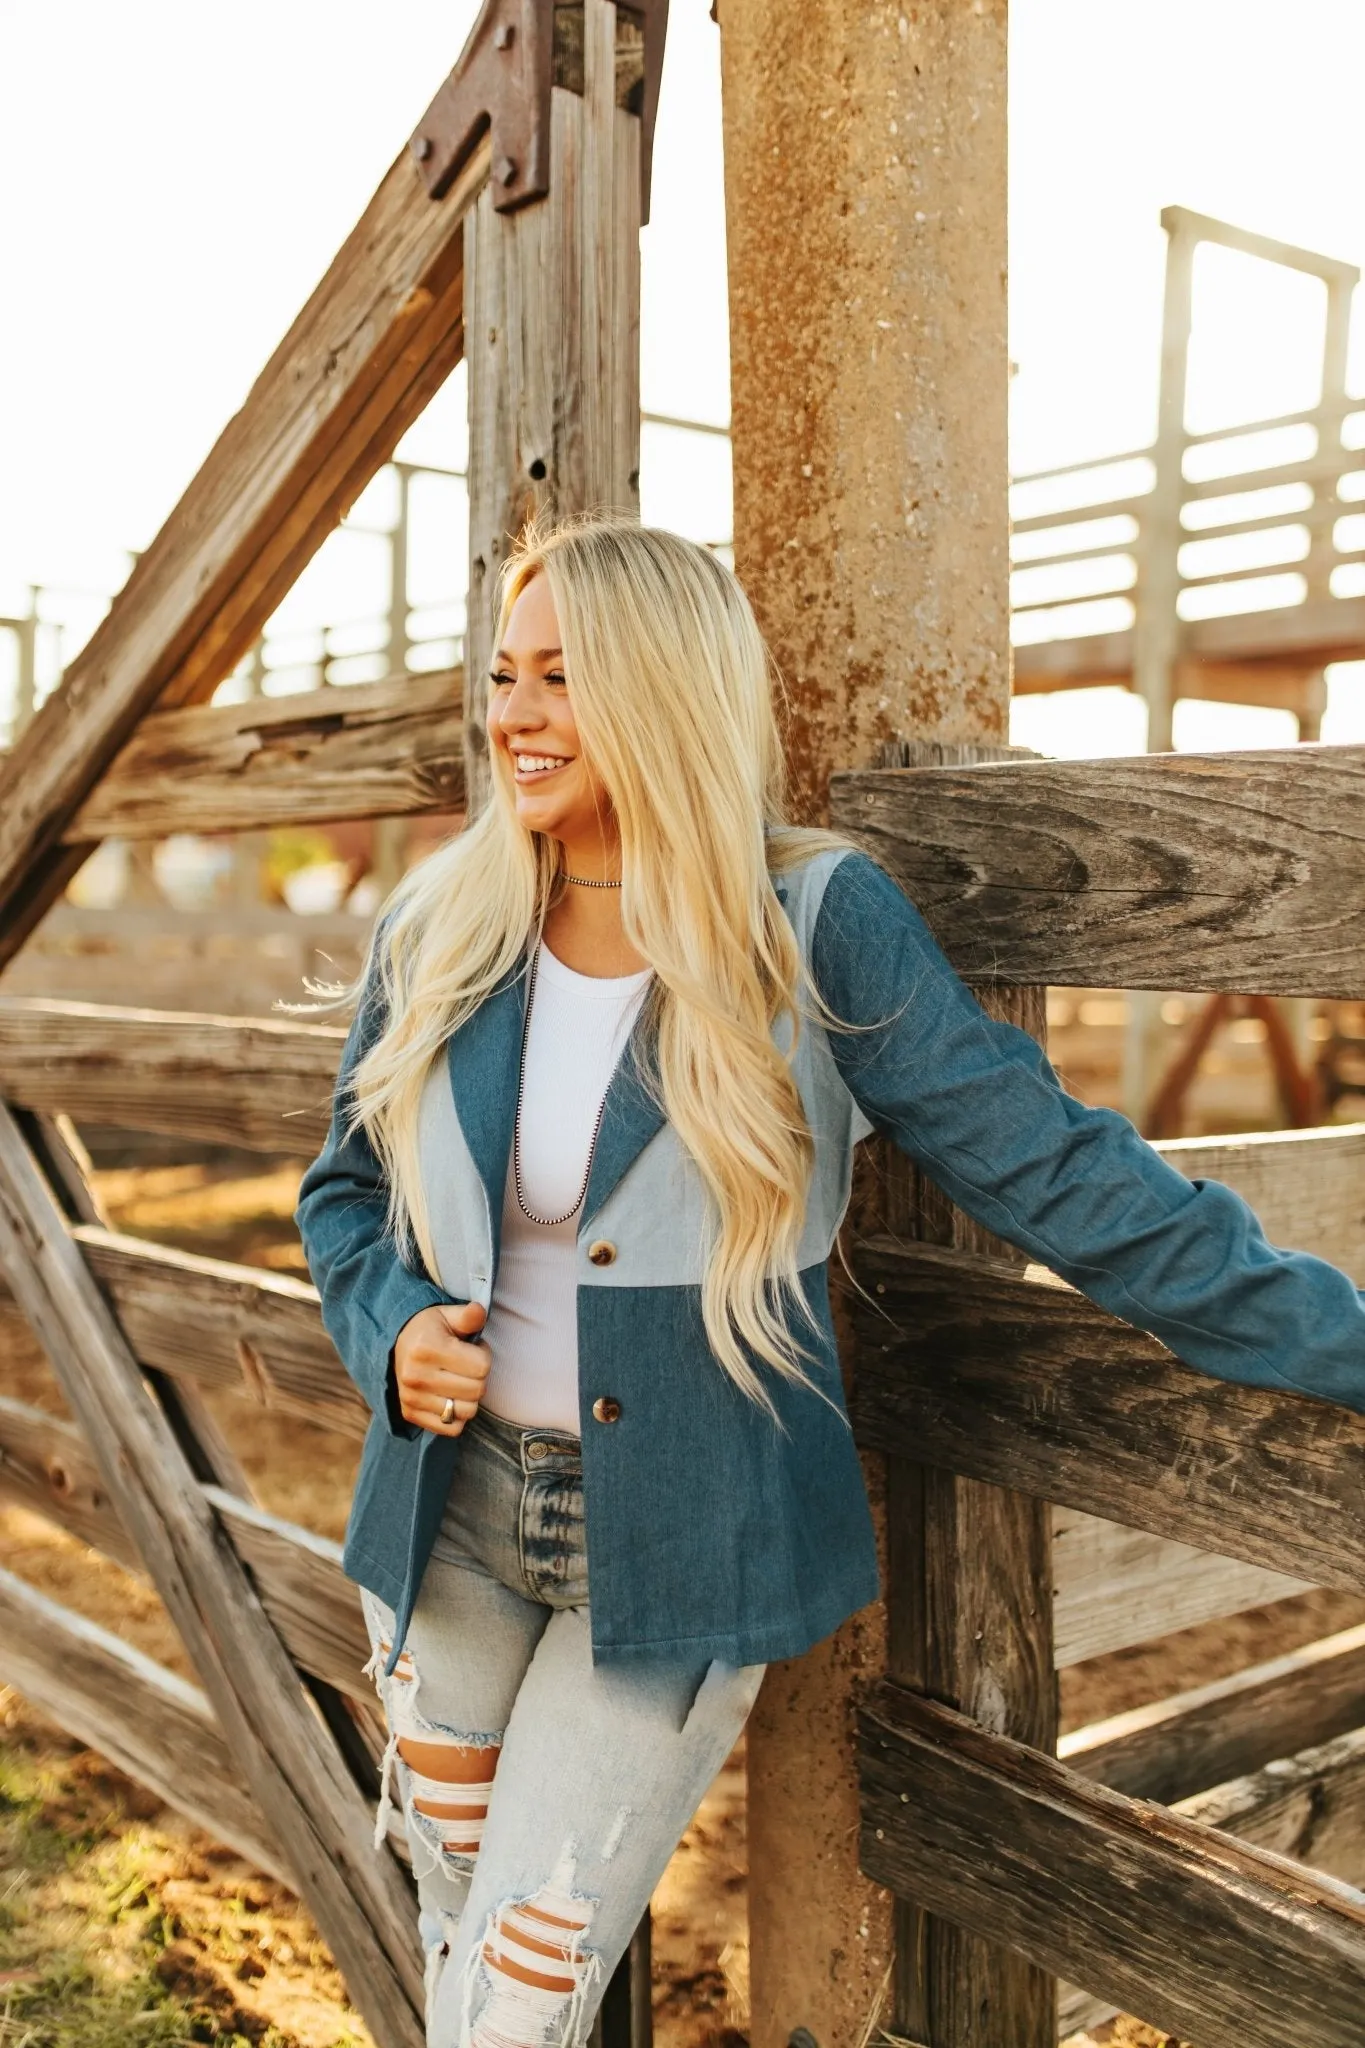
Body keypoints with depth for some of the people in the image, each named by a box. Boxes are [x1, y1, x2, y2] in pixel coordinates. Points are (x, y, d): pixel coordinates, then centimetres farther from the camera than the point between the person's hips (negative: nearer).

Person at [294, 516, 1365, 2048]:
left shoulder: (814, 926, -13)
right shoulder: (436, 930, -2)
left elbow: (1053, 1171, -12)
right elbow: (345, 1189, 10)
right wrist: (388, 1334, -10)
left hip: (675, 1550, -4)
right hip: (452, 1515, 4)